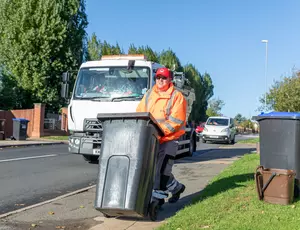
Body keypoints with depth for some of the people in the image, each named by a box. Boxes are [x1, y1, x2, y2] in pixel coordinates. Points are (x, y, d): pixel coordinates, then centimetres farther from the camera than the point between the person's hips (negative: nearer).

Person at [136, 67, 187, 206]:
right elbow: (139, 114, 9)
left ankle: (157, 198, 8)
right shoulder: (149, 95, 11)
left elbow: (175, 121, -15)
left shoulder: (177, 97, -7)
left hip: (169, 139, -6)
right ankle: (176, 188, 32)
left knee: (162, 170, -5)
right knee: (154, 169, 12)